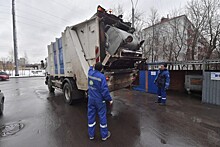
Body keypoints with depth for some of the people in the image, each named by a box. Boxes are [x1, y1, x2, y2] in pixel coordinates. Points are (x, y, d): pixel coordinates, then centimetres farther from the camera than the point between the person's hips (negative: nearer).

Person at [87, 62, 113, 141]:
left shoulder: (90, 73, -3)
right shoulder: (102, 76, -21)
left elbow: (91, 69, 25)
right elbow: (105, 90, -21)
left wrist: (93, 66, 45)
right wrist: (109, 99, -11)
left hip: (91, 99, 6)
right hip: (99, 100, -5)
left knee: (91, 116, 16)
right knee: (102, 116, 10)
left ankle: (91, 134, 32)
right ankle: (104, 135, 27)